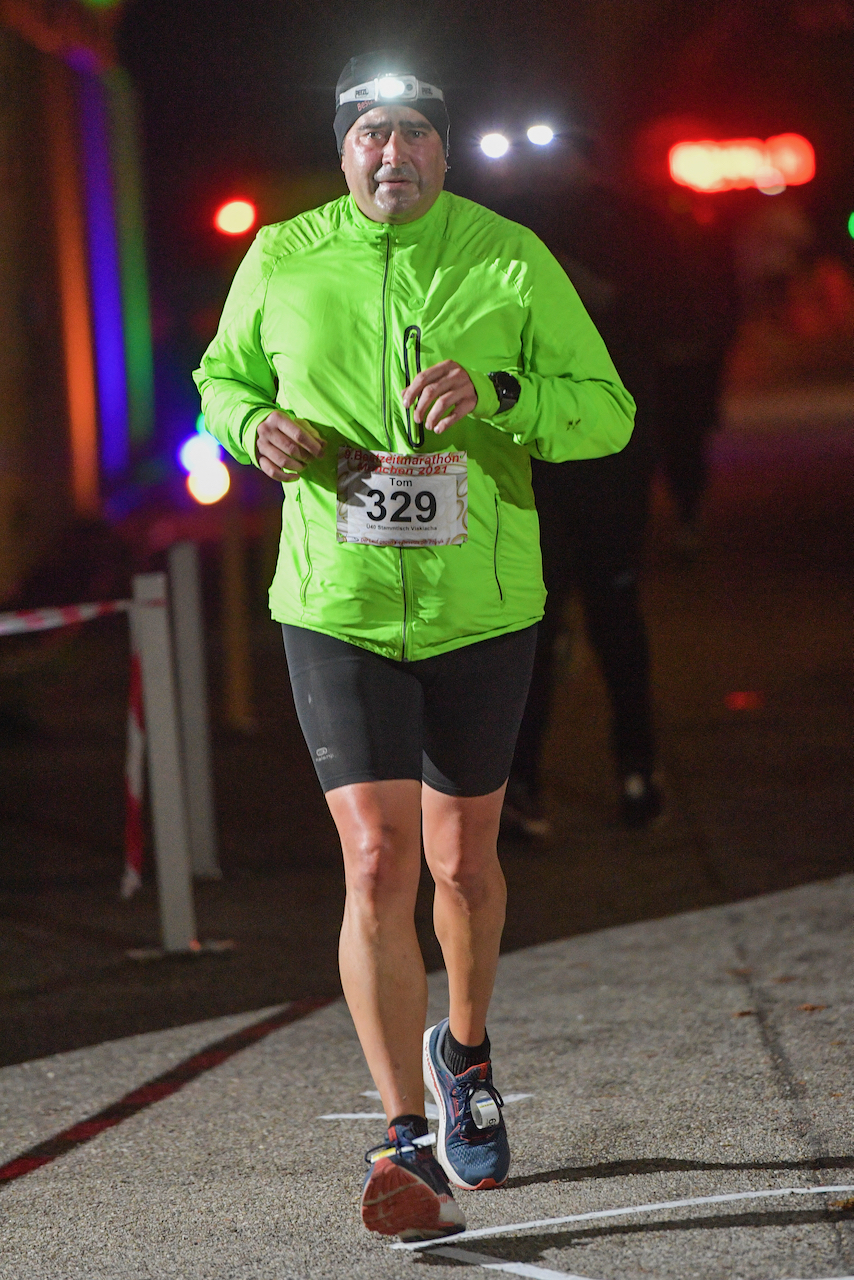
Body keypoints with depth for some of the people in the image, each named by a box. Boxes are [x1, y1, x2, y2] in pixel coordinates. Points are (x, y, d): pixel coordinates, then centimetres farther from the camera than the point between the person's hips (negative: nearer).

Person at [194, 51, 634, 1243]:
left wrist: (495, 394, -23)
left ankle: (464, 1052, 44)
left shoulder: (511, 260, -4)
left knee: (463, 863, 14)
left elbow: (607, 412, -4)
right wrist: (256, 427, -7)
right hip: (338, 612, -1)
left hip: (481, 612, 1)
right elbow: (222, 378, 16)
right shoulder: (280, 262, -1)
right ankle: (407, 1143, -6)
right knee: (377, 863, -12)